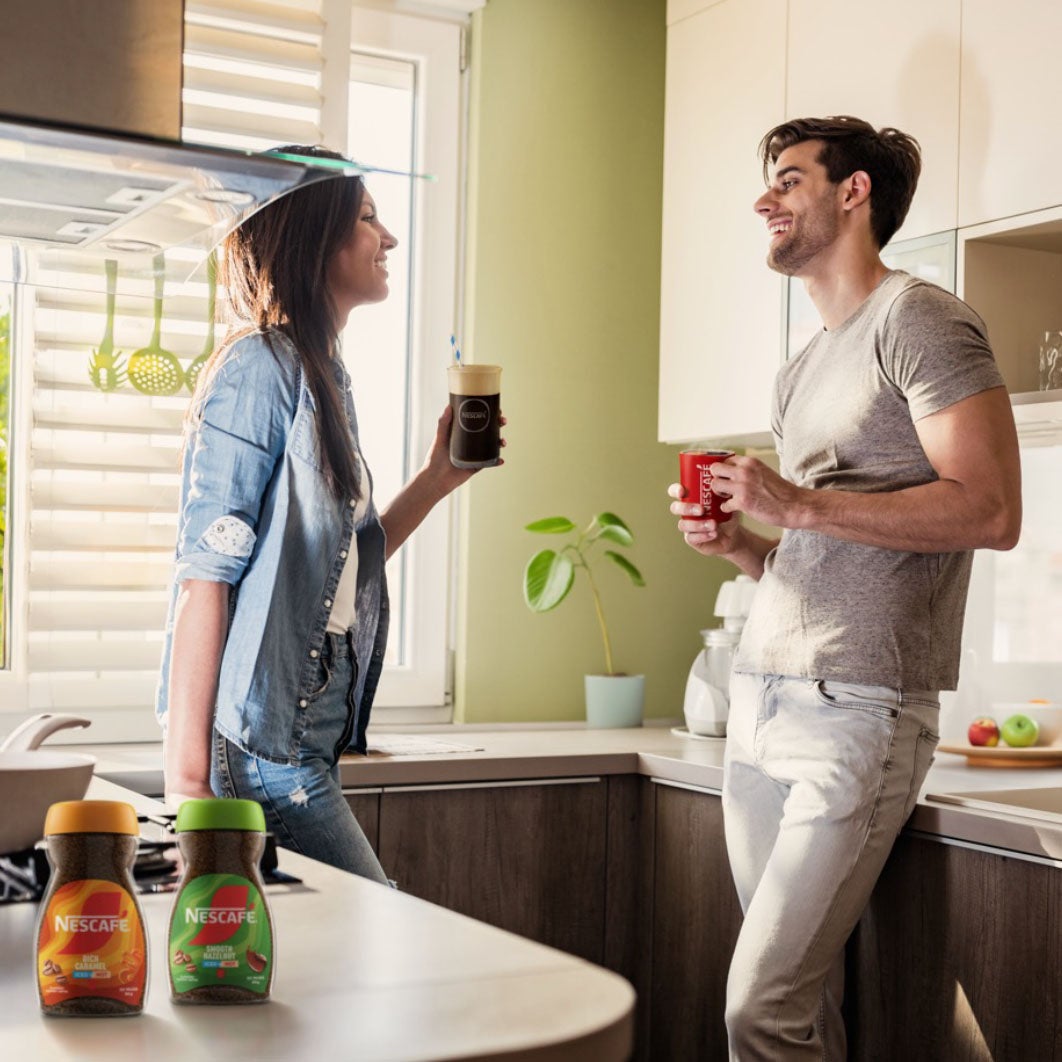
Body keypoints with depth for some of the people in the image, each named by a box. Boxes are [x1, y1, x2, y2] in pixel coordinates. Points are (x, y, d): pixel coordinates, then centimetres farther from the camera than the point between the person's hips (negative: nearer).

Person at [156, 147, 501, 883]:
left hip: (305, 752, 9)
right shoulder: (261, 368, -11)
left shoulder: (326, 379, 15)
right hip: (255, 755, -9)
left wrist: (439, 478, 12)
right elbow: (205, 574, -16)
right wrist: (187, 776, -19)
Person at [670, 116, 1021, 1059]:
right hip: (760, 701, 8)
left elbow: (991, 511, -14)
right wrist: (738, 544, 6)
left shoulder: (916, 319, -3)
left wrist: (798, 504, -16)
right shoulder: (800, 375, 22)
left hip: (858, 707, -8)